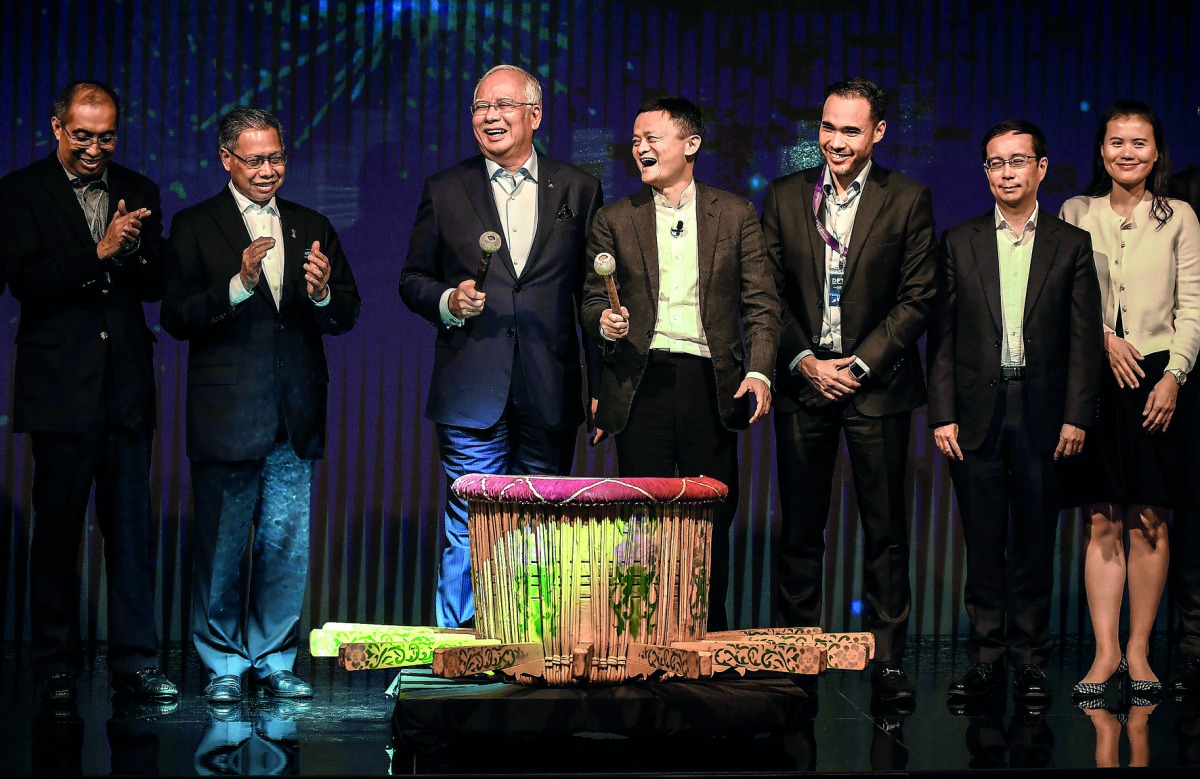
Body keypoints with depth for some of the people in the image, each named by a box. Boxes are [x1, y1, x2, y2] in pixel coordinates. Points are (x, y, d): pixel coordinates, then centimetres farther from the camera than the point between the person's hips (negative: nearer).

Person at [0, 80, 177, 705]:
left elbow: (157, 285, 8)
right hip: (60, 388, -3)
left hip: (127, 387, 3)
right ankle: (56, 670, 12)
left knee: (131, 527, 4)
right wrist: (99, 255, -20)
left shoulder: (138, 193, 12)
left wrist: (134, 251, -12)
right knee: (57, 530, 4)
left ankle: (135, 663, 10)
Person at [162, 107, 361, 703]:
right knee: (221, 547, 2)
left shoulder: (312, 228, 13)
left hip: (295, 418, 3)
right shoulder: (194, 227, 1)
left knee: (287, 546, 7)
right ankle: (223, 664, 14)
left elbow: (347, 318, 9)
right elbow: (176, 318, -8)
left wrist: (322, 295, -14)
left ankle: (274, 658, 19)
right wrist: (240, 285, -22)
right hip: (225, 416, -3)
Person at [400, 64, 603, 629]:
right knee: (469, 536, -1)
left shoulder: (578, 190, 9)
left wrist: (603, 388, 4)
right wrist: (448, 302, -10)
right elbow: (413, 280, 12)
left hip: (551, 395, 1)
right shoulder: (445, 191, 9)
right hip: (471, 393, -1)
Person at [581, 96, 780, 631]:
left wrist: (758, 371, -8)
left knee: (711, 520, 1)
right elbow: (592, 302, 12)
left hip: (711, 383, 0)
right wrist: (604, 321, -12)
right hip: (640, 384, 0)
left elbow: (761, 303, 6)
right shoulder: (614, 220, 11)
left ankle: (711, 633, 13)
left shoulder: (736, 215, 9)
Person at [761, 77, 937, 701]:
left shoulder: (908, 201, 1)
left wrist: (861, 363, -10)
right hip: (803, 377, 2)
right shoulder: (784, 197, 7)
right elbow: (769, 293, 6)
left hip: (876, 382, -2)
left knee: (885, 529, 0)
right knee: (800, 527, 6)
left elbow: (918, 297, -2)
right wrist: (804, 362, -6)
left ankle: (887, 658, 7)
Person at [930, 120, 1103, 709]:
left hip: (1042, 411, -1)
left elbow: (1085, 339, 3)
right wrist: (942, 414, -3)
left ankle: (1031, 661, 11)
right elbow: (942, 336, 5)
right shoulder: (959, 243, 8)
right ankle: (986, 656, 12)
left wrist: (1076, 417, -5)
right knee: (983, 542, 4)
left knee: (1035, 543, 4)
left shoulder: (1071, 244, 6)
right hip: (976, 412, 1)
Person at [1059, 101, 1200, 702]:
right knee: (1101, 522, -1)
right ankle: (1106, 650, 1)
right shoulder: (1077, 214, 9)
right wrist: (1103, 336, -7)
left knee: (1149, 522, -1)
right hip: (1093, 377, 1)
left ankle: (1139, 651, 6)